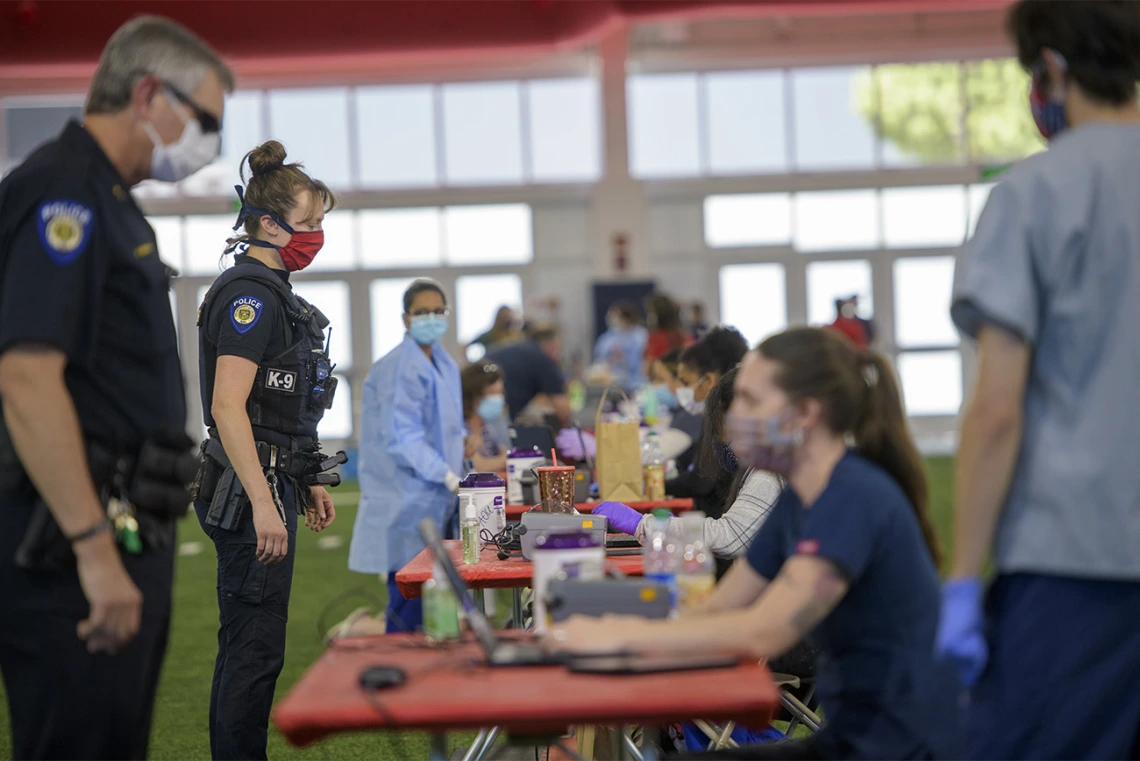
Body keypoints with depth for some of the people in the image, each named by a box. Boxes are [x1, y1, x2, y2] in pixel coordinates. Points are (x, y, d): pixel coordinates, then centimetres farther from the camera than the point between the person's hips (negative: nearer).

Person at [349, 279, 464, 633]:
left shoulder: (444, 365, 15)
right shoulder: (400, 368, -14)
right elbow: (402, 439, -21)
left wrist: (455, 478, 12)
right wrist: (450, 479, -26)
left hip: (438, 501, 9)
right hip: (408, 503, -9)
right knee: (409, 605, -9)